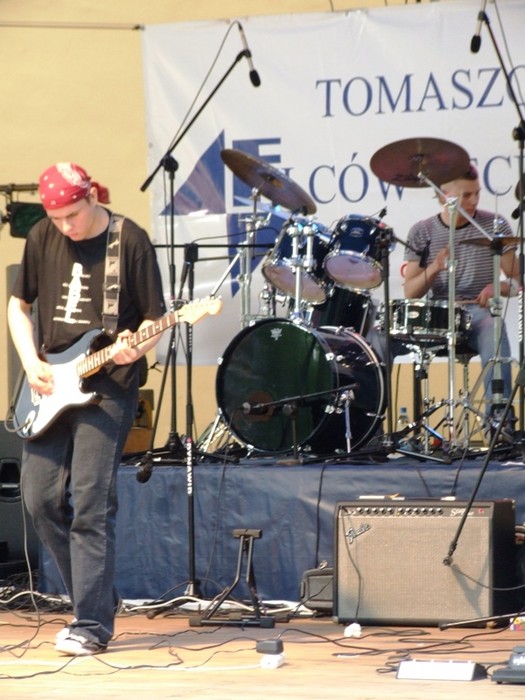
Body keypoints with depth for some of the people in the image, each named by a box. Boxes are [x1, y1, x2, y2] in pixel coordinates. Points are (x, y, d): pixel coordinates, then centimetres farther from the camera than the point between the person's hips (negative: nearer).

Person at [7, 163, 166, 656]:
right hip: (50, 387, 6)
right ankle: (95, 595, 20)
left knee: (91, 503, -12)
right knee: (40, 498, 3)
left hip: (106, 387, -6)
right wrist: (30, 363, 1)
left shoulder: (130, 241, -8)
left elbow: (155, 319, -3)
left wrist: (135, 348, -23)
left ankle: (92, 624, -8)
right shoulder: (43, 237, 5)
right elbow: (18, 304, 15)